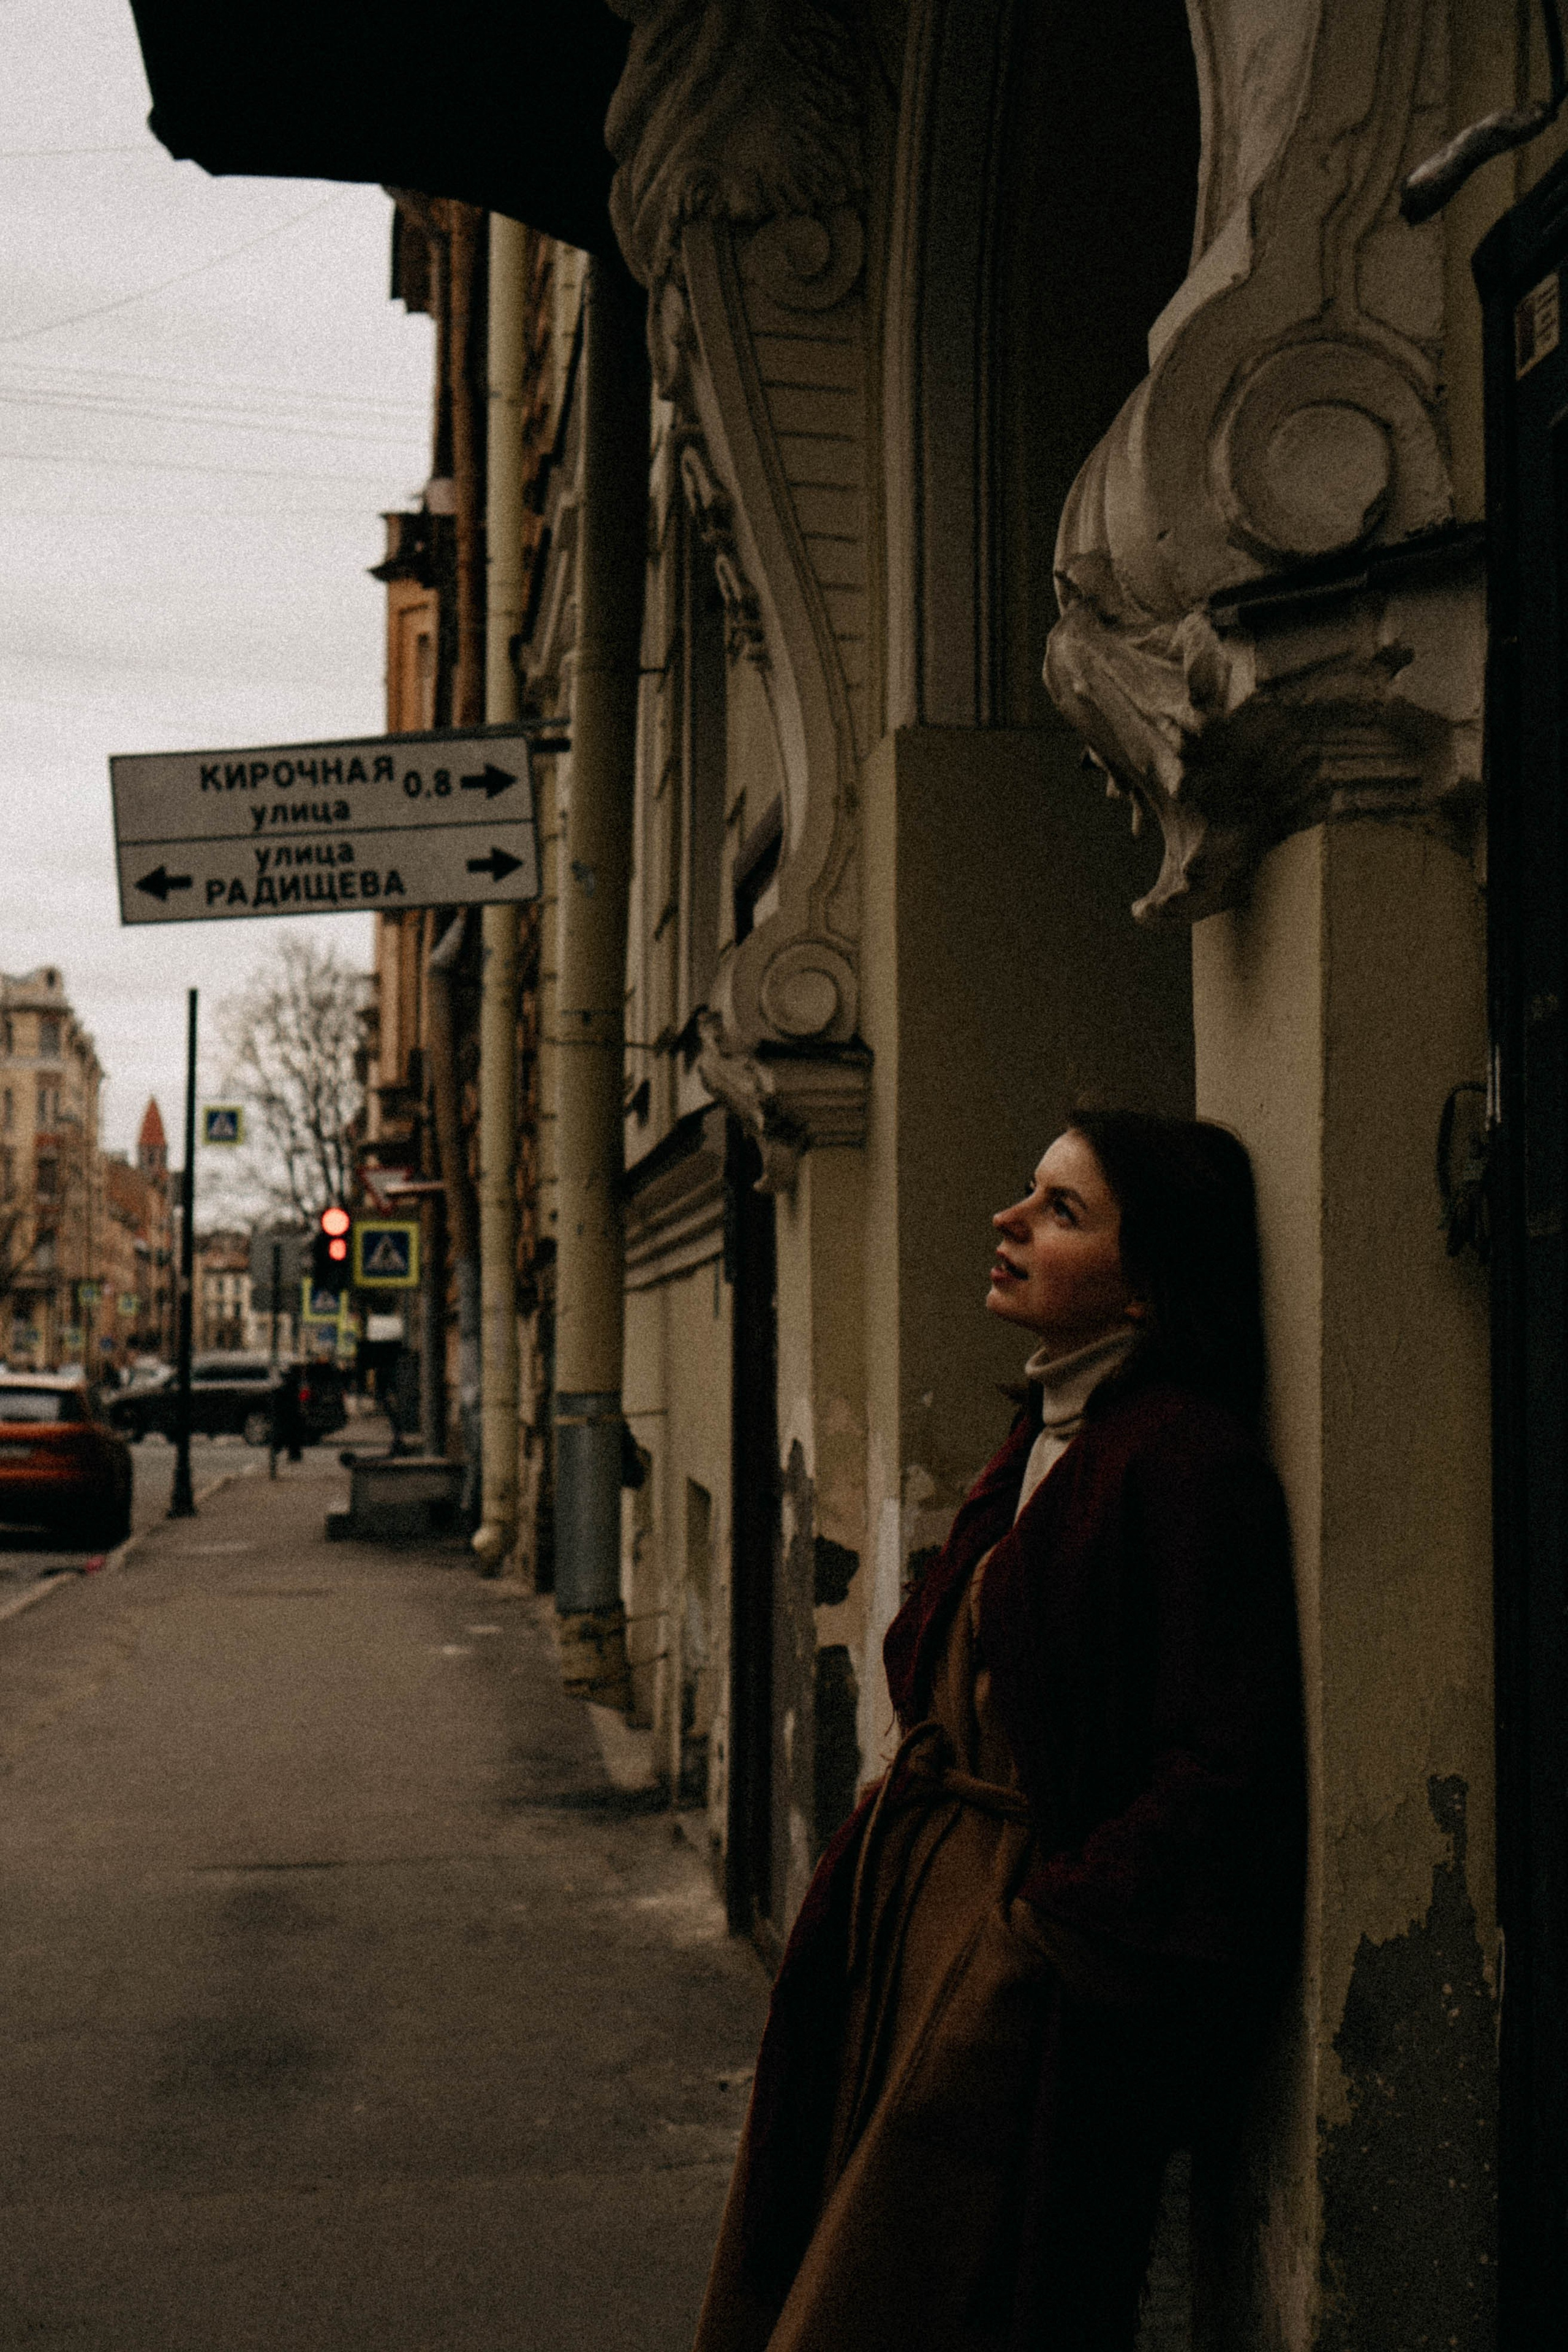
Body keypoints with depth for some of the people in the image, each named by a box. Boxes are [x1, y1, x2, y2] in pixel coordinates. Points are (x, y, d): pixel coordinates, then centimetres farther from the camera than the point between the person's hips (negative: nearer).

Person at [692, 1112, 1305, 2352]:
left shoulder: (1186, 1461, -17)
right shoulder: (1042, 1442, 12)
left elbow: (1221, 1766, -20)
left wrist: (1053, 1918, -17)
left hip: (1037, 1970, -9)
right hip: (927, 1900, 9)